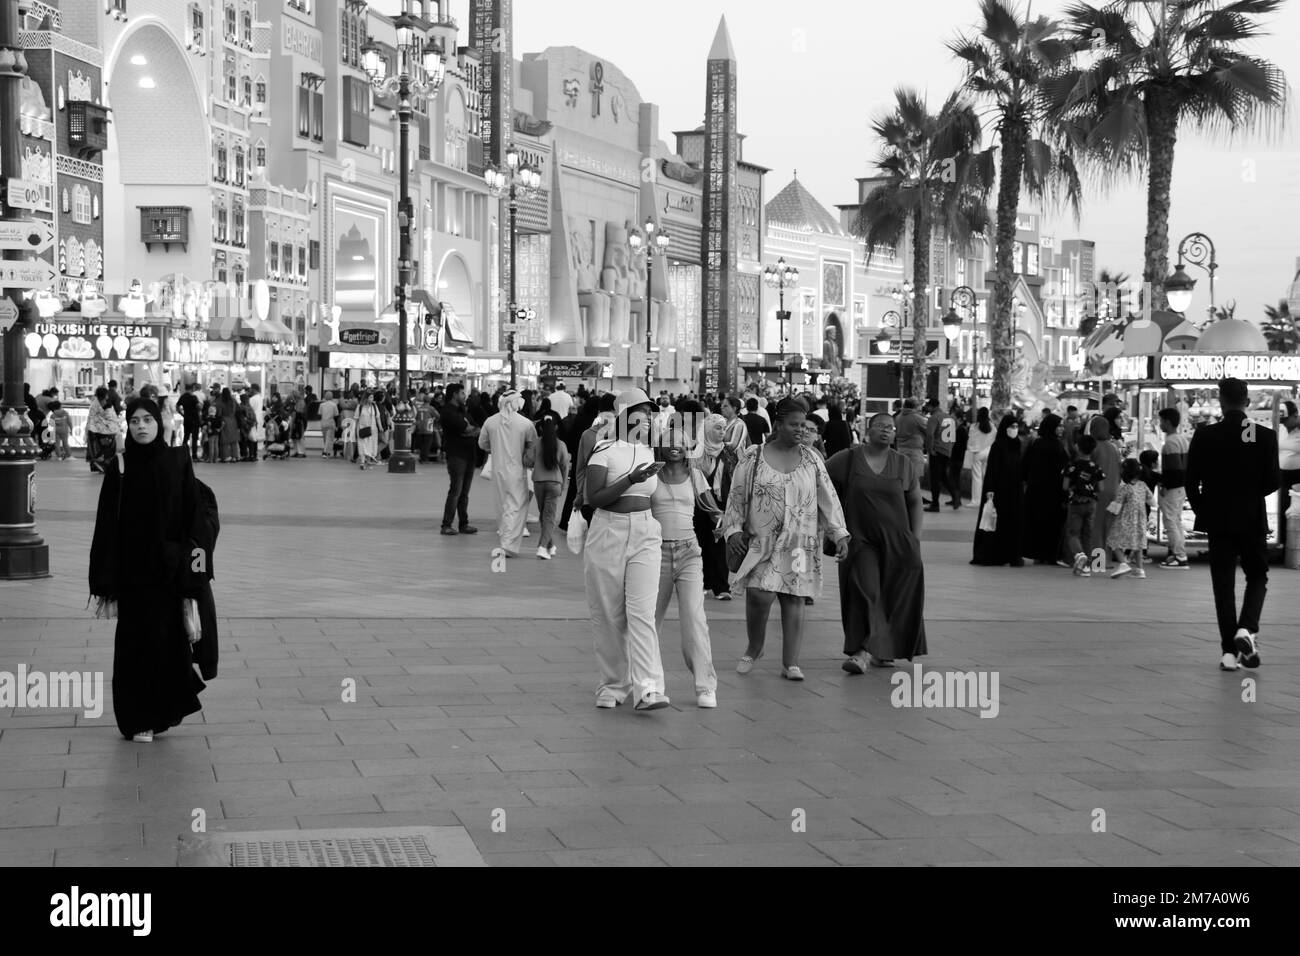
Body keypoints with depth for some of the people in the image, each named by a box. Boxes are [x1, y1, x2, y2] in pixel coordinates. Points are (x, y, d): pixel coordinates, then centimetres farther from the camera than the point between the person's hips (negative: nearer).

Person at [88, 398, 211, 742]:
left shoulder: (178, 462, 0)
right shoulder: (119, 468, -2)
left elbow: (192, 516, 0)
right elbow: (107, 525, -4)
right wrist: (106, 582, -9)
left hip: (168, 569, 0)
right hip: (132, 569, 0)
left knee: (167, 638, 3)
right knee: (135, 642, 2)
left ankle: (163, 711, 20)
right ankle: (138, 720, 11)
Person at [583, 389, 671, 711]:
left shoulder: (652, 452, 10)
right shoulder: (605, 449, -5)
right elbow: (594, 499, -13)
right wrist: (631, 478, -20)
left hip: (646, 535, 3)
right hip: (607, 534, -3)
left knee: (642, 612, -9)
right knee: (607, 615, 3)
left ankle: (647, 688, -17)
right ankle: (611, 685, 17)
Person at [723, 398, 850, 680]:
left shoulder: (812, 459, 8)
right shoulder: (753, 458, 3)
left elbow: (828, 498, 9)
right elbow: (736, 497, 6)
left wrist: (840, 534, 2)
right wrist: (733, 530, -5)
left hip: (800, 544, 2)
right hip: (762, 541, -2)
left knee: (793, 600, 0)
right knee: (760, 595, -15)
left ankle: (790, 663, 6)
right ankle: (754, 648, 10)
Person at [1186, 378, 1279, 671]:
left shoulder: (1205, 436, -8)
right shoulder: (1266, 436, -8)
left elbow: (1192, 481, -5)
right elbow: (1272, 483, -6)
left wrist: (1203, 510, 12)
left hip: (1218, 520, 0)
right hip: (1253, 520, 0)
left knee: (1224, 584, 8)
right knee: (1257, 576, 16)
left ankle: (1229, 650, 5)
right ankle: (1247, 629, -8)